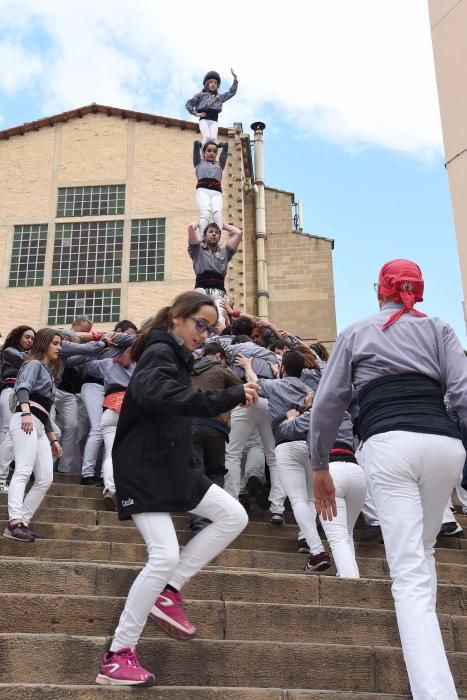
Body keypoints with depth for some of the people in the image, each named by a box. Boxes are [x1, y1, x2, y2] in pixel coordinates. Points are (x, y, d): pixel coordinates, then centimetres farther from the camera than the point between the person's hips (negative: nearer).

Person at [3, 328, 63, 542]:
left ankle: (22, 522, -6)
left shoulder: (48, 371, 32)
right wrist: (26, 412, -33)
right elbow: (22, 387, -16)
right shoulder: (34, 364, 6)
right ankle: (15, 522, -34)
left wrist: (52, 439, 29)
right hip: (25, 421, -9)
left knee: (45, 480, -4)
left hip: (39, 426, 9)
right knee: (23, 471, -23)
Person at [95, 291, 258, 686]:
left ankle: (168, 591, 5)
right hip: (142, 471, -10)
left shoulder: (176, 358, 17)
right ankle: (116, 658, -3)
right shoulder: (160, 353, -14)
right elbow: (159, 395, -36)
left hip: (172, 468, 10)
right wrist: (230, 398, -37)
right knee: (165, 555, -17)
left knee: (234, 516, 1)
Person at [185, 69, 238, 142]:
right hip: (204, 120, -2)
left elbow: (232, 92, 28)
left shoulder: (220, 97, 26)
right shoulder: (201, 94, 16)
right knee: (207, 137, -26)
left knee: (213, 138, -22)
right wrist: (196, 113, -1)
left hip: (214, 121, 3)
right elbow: (188, 104, 12)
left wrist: (235, 78, 24)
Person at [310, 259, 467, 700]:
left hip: (388, 445, -2)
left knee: (409, 574, -7)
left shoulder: (356, 332, 19)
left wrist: (319, 465, 19)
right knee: (421, 552, 25)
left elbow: (328, 402, 12)